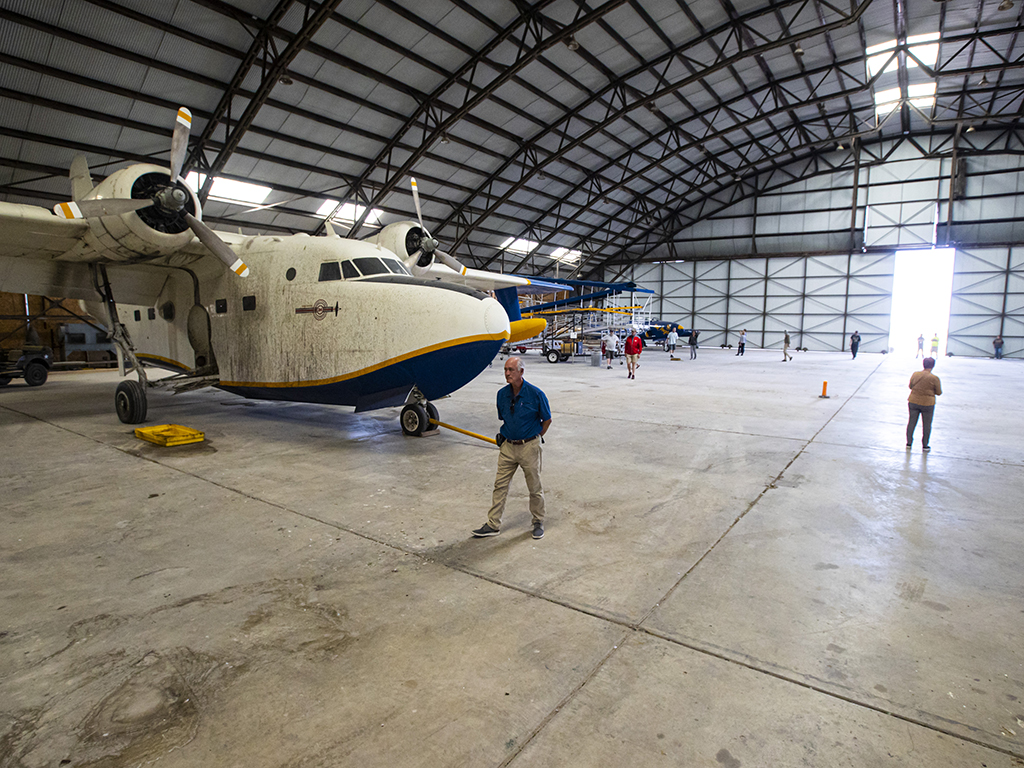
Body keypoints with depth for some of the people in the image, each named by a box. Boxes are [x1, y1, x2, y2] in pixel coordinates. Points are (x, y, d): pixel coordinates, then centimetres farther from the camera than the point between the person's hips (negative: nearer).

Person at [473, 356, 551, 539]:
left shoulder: (535, 394, -14)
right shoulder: (502, 394, 0)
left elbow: (547, 420, -1)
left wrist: (535, 439, 4)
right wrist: (506, 436, 13)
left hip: (529, 446, -4)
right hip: (507, 446, 4)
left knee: (535, 487, 9)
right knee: (500, 485, 6)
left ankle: (538, 522, 27)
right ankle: (493, 525, 16)